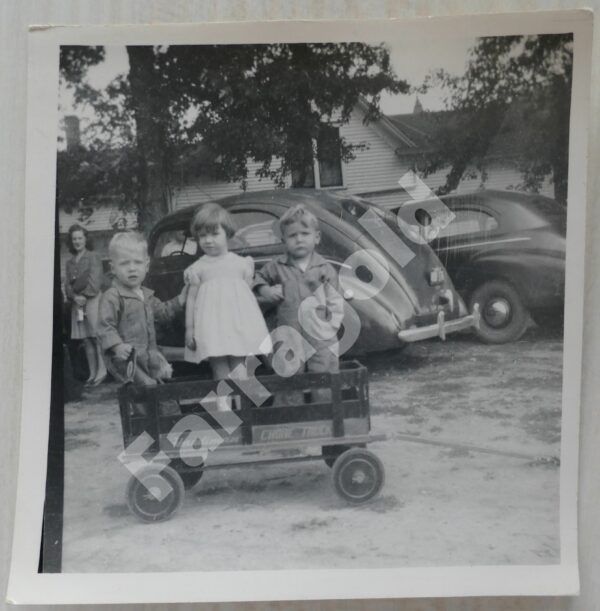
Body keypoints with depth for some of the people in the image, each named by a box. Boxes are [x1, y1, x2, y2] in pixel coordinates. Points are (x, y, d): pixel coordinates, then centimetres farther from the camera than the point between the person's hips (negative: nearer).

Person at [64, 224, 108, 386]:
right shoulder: (69, 263, 19)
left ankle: (102, 370, -11)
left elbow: (95, 280, -7)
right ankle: (92, 373, 5)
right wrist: (75, 297, -7)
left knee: (97, 336, -12)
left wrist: (85, 296, -12)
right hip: (76, 302, 6)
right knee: (86, 340, 3)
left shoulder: (93, 257, 2)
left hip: (92, 299, -5)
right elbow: (67, 284, 11)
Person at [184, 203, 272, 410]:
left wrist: (254, 325, 10)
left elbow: (250, 293, 11)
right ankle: (223, 403, 4)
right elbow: (191, 298, 6)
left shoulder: (241, 263, 6)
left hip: (239, 322, 1)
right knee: (219, 366, 0)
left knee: (238, 363, -3)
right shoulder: (198, 268, 4)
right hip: (211, 325, 0)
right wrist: (189, 329, 3)